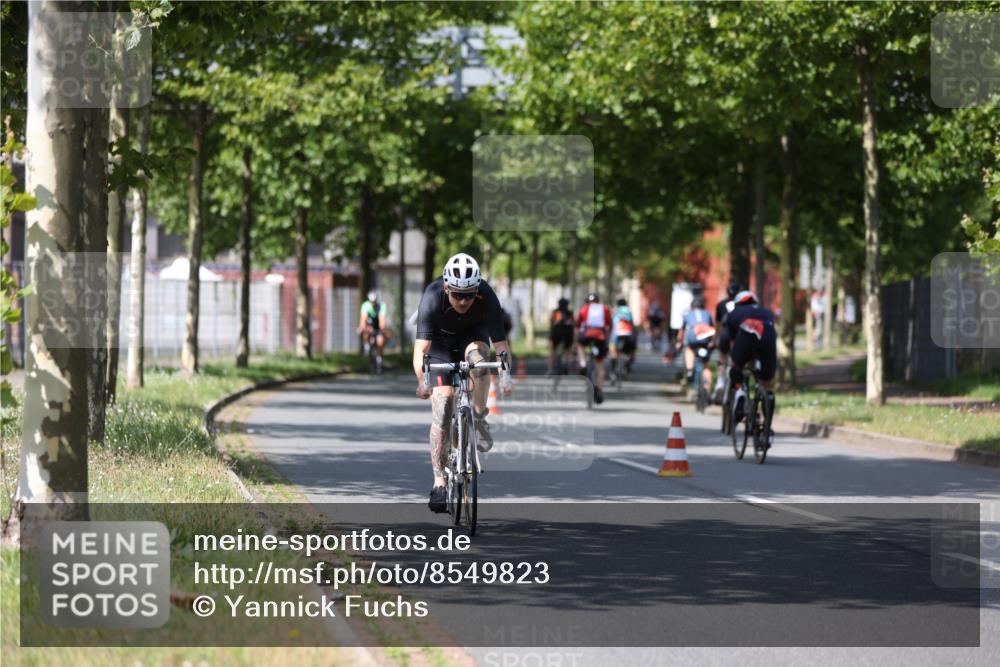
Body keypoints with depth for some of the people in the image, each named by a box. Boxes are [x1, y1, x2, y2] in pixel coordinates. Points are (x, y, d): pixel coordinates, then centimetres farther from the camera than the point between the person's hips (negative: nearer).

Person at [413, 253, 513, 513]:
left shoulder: (487, 298, -32)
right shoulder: (432, 298, -35)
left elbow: (501, 344, -34)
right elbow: (420, 348, -41)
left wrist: (506, 376, -52)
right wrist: (422, 381, -58)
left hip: (472, 335, 1)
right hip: (440, 341, -1)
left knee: (477, 356, -36)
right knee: (442, 404, -14)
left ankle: (479, 419, -13)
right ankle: (439, 482, -9)